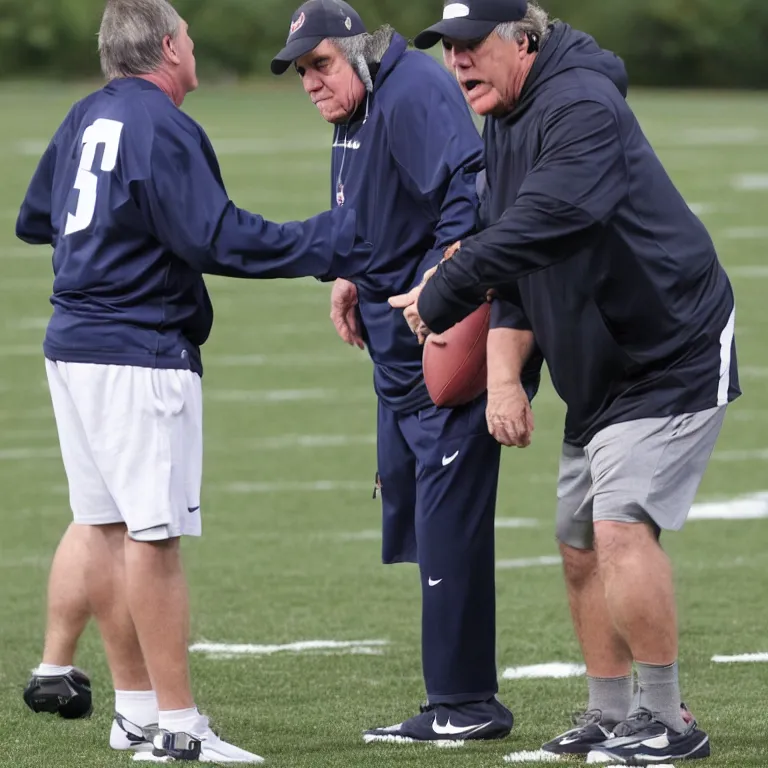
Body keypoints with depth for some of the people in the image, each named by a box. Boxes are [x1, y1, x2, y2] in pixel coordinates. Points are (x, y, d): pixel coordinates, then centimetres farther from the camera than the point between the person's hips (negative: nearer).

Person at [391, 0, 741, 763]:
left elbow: (540, 225, -35)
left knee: (621, 525, -19)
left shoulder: (582, 108, -23)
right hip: (597, 372, 10)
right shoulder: (504, 122, 8)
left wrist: (441, 296, -31)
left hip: (673, 361, -10)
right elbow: (513, 238, 16)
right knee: (580, 544, 11)